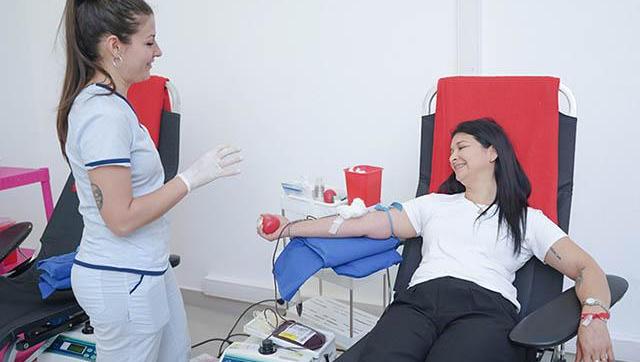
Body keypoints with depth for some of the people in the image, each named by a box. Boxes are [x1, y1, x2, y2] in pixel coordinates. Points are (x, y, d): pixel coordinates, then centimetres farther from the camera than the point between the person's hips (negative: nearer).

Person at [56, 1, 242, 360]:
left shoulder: (109, 102, 5)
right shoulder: (104, 115, -24)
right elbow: (121, 218, -24)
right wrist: (192, 177, -20)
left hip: (149, 269, 9)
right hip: (122, 281, -9)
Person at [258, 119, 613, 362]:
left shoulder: (528, 219, 22)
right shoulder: (434, 204, 30)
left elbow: (585, 268, 11)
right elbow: (365, 224, 22)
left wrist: (594, 316, -13)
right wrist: (291, 227, 15)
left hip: (487, 308, -1)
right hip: (420, 299, 2)